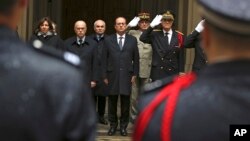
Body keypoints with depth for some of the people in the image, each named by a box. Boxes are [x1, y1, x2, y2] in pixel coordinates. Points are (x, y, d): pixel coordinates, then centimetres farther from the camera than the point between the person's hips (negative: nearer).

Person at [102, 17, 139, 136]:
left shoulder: (132, 40, 6)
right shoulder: (108, 40, 5)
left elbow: (136, 58, 7)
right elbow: (104, 59, 4)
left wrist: (135, 74, 1)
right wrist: (105, 76, -1)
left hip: (126, 75, 0)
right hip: (112, 75, 0)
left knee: (125, 102, 2)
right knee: (112, 102, 5)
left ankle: (123, 126, 12)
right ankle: (113, 125, 17)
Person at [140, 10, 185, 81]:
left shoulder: (179, 36, 4)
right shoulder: (155, 35, 5)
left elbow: (181, 56, 4)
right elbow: (142, 38, -12)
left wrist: (181, 72, 0)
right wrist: (152, 26, -17)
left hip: (173, 73, 0)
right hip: (157, 72, 0)